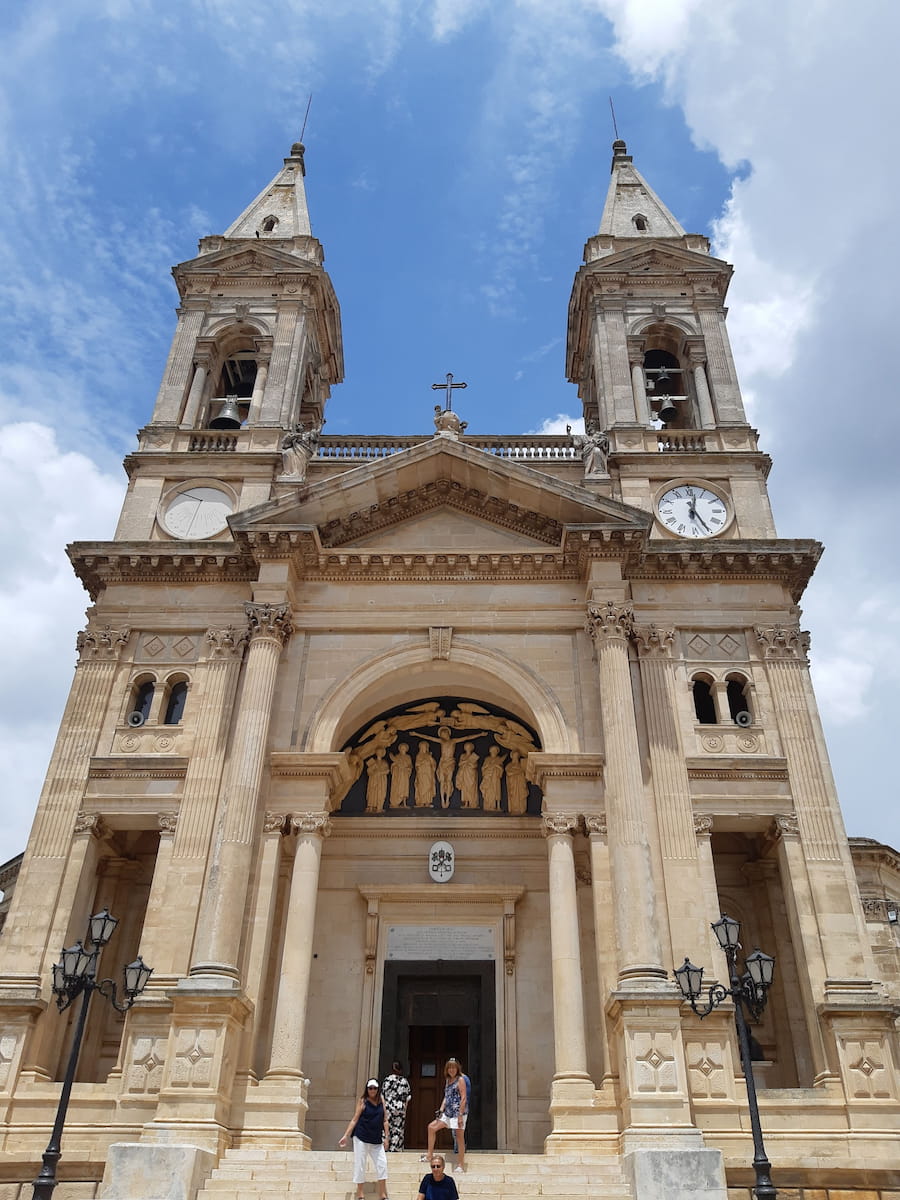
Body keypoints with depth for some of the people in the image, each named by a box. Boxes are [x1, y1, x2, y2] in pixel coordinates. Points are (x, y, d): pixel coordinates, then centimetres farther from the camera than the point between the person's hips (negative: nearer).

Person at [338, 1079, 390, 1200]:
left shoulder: (381, 1101, 4)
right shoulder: (363, 1101, -6)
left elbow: (385, 1120, 8)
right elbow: (354, 1119, -5)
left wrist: (386, 1137, 4)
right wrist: (346, 1135, -9)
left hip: (376, 1140, 4)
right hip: (361, 1138, -4)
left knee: (382, 1164, 0)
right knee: (360, 1165, 2)